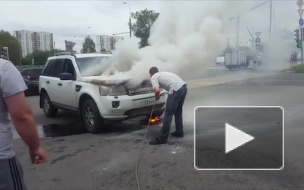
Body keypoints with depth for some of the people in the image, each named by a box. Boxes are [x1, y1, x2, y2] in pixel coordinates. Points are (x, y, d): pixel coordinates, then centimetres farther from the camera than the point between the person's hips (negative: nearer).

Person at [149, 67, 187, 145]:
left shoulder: (153, 77, 7)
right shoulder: (163, 73, 31)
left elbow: (157, 90, -9)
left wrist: (156, 97, 10)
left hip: (176, 89, -9)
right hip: (183, 87, 9)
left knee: (168, 114, -4)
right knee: (178, 111, 24)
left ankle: (162, 138, 1)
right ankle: (179, 132, 33)